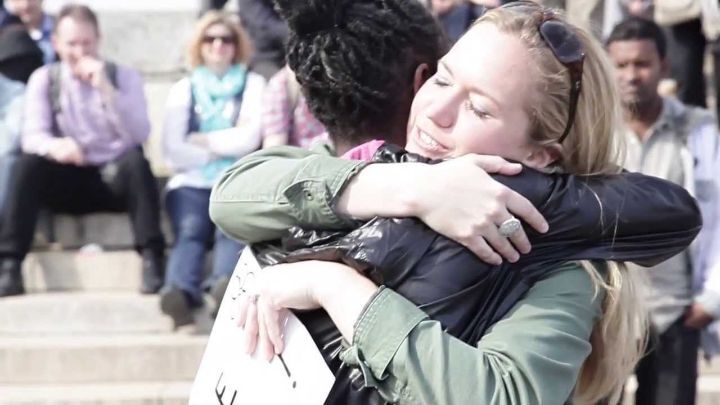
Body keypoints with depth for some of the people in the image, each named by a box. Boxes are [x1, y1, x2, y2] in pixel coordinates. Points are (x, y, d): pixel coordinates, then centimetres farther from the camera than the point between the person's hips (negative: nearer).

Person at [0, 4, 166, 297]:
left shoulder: (123, 77, 0)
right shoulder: (43, 79, 3)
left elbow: (139, 135, -15)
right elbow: (31, 136, -10)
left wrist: (105, 87, -25)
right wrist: (54, 146, -35)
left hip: (116, 178, -1)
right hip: (68, 181, 1)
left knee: (135, 159, -33)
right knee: (28, 163, -27)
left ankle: (151, 258, -33)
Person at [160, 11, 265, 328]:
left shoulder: (253, 84, 15)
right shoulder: (183, 89, 18)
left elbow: (249, 139, 0)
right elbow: (173, 151, 6)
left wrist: (203, 141, 7)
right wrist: (222, 148, 2)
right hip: (193, 182, 1)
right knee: (190, 229, -31)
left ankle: (226, 285, -61)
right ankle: (179, 291, -57)